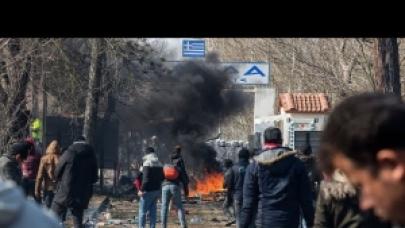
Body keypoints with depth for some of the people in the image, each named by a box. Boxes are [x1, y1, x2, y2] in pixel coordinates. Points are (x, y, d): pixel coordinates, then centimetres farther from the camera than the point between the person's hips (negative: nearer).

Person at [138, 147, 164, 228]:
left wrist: (141, 189, -16)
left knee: (143, 211, -2)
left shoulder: (147, 163, -12)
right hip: (157, 190, 7)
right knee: (152, 211, 10)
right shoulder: (159, 164, 10)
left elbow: (146, 178, -19)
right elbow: (162, 177, 13)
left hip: (148, 191, -7)